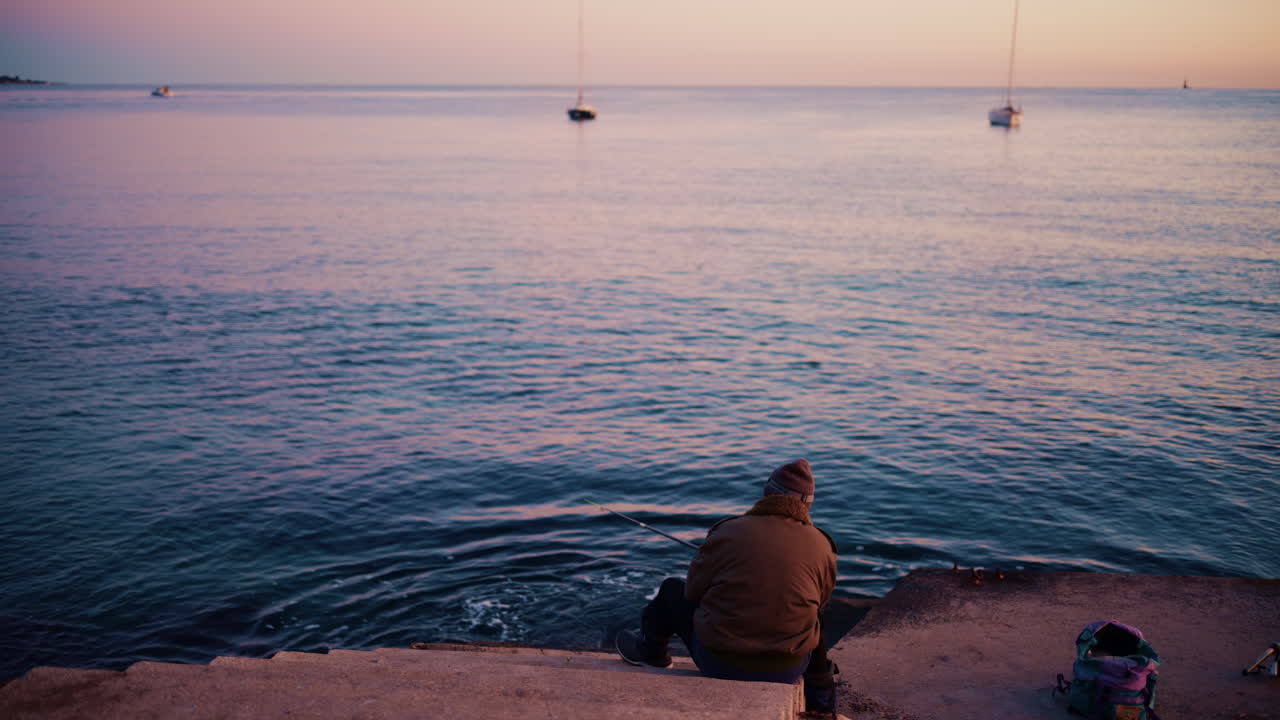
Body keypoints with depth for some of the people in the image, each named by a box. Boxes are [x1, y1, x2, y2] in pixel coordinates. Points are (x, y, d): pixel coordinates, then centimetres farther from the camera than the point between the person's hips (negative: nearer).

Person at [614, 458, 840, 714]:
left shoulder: (728, 531, -9)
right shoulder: (822, 547, -5)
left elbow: (693, 591, 2)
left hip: (720, 664, -2)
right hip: (788, 671, 2)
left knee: (672, 590, 23)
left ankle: (651, 652, 45)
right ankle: (820, 693, 45)